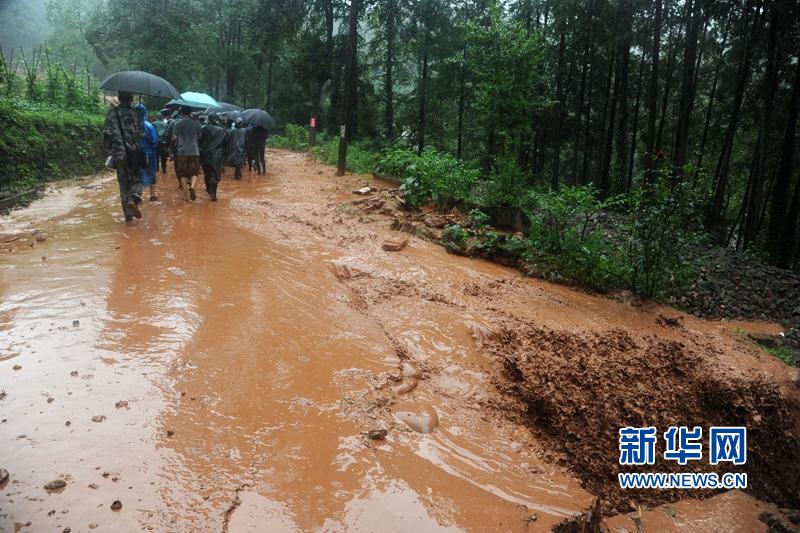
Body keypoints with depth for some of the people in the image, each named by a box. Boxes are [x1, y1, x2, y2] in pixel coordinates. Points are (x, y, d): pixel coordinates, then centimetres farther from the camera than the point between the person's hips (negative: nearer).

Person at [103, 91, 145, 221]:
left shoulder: (112, 113, 1)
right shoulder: (136, 114, -2)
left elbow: (106, 134, -3)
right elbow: (141, 136, -6)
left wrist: (110, 148, 11)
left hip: (118, 155, 2)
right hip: (134, 154, -2)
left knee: (123, 184, 11)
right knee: (137, 180, 11)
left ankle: (128, 213, 11)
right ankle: (134, 199, -19)